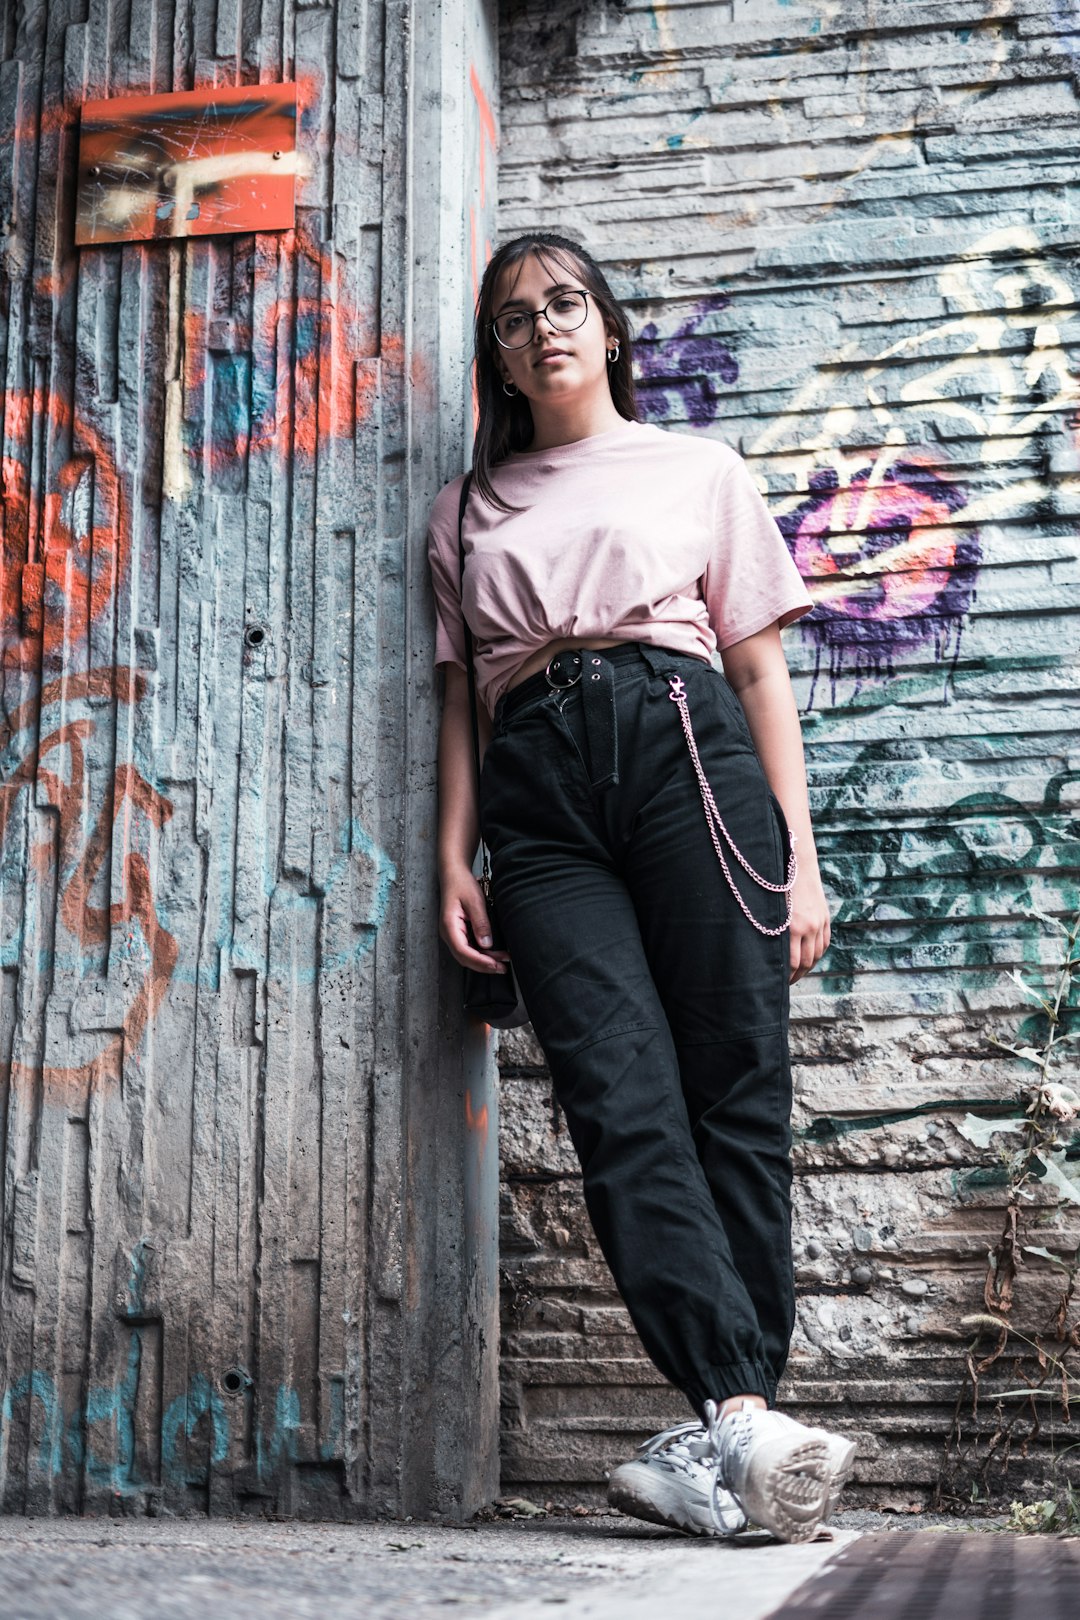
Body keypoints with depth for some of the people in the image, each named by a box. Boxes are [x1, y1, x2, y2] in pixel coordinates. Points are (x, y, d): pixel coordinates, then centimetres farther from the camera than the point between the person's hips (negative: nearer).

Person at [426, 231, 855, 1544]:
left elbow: (761, 670, 12)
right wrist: (454, 862, 7)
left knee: (735, 1092, -10)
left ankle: (722, 1438, -9)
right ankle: (744, 1423, -23)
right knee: (623, 1102, -15)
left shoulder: (697, 471, 19)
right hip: (537, 789, 2)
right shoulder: (467, 510, 25)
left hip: (684, 748, -1)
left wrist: (799, 858, 3)